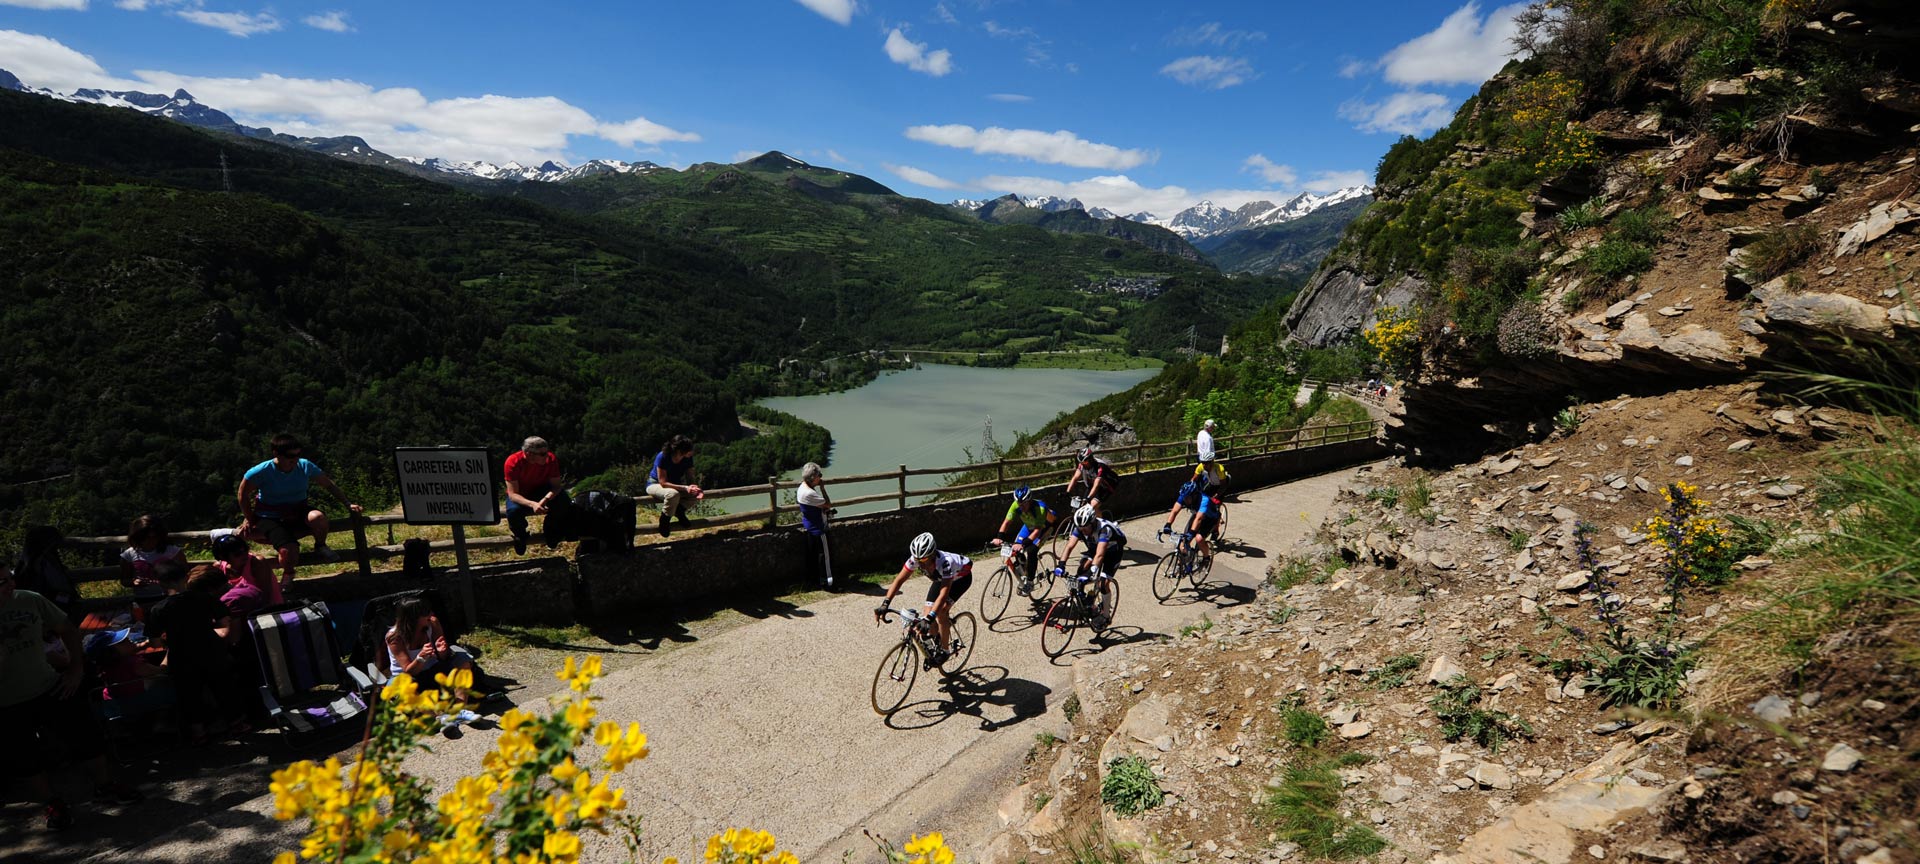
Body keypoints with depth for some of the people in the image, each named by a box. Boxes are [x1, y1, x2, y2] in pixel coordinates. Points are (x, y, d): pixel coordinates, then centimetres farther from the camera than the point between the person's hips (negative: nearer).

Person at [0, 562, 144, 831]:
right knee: (26, 759, 12)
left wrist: (76, 667, -2)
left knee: (87, 737, 9)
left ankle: (105, 785, 29)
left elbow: (67, 628, 4)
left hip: (52, 688, 2)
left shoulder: (30, 600, -9)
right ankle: (51, 804, 31)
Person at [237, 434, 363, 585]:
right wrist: (250, 520, 3)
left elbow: (329, 485, 4)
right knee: (289, 552, -29)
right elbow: (243, 494, 0)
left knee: (318, 517, -37)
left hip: (299, 513, 2)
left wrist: (348, 504, -3)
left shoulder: (305, 466, -7)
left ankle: (320, 547, -2)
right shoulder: (262, 472, -15)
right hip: (271, 519, -2)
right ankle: (288, 575, 10)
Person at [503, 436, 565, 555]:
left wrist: (545, 499, -42)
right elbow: (512, 494, -29)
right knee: (513, 511, -36)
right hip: (520, 496, -2)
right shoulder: (513, 462, -28)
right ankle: (520, 535, 1)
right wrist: (532, 504, -48)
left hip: (542, 491, 2)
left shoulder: (551, 458, -22)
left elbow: (556, 486, -19)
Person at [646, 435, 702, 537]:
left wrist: (693, 487, -35)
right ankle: (664, 518, -15)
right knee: (673, 494, -39)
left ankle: (679, 509, -3)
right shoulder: (662, 457, -30)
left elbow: (690, 478, -10)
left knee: (696, 493, -23)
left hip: (675, 484, 5)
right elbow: (663, 483, -30)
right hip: (655, 484, -5)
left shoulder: (688, 458, -15)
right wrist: (685, 488, -40)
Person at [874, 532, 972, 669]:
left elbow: (943, 593, -49)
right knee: (929, 613, -10)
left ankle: (945, 650, -4)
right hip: (941, 578, 6)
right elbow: (899, 579, -27)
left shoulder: (945, 562, -44)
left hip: (962, 576, -5)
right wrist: (885, 604, -37)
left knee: (941, 611, -25)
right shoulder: (916, 559, -29)